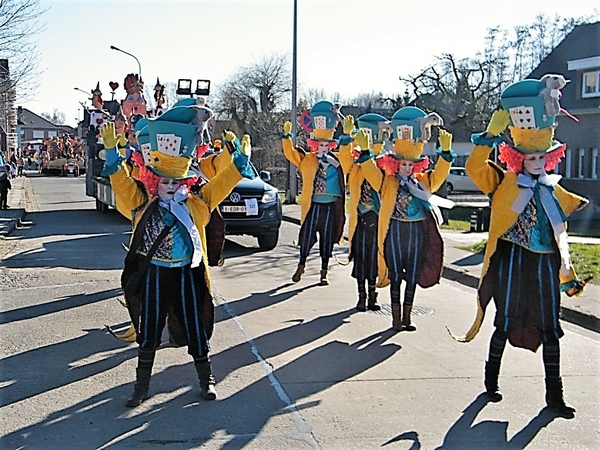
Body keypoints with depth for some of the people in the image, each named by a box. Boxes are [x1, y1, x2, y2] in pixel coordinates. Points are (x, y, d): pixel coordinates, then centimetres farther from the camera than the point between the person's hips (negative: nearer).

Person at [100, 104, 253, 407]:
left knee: (196, 331, 10)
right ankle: (142, 386, 25)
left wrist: (241, 157, -12)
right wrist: (112, 152, -21)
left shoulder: (197, 203, 1)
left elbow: (223, 182, -2)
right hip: (153, 275, 0)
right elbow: (121, 181, -10)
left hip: (187, 275, 1)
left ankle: (206, 380, 28)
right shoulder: (142, 204, -1)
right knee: (149, 335, 10)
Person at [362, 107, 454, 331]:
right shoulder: (386, 181, 0)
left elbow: (439, 174, 1)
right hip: (395, 232, -3)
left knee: (412, 277, 9)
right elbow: (370, 170, -10)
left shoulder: (423, 181, 9)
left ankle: (407, 317, 20)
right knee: (395, 276, 2)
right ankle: (396, 318, 10)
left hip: (418, 233, 3)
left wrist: (445, 151, -11)